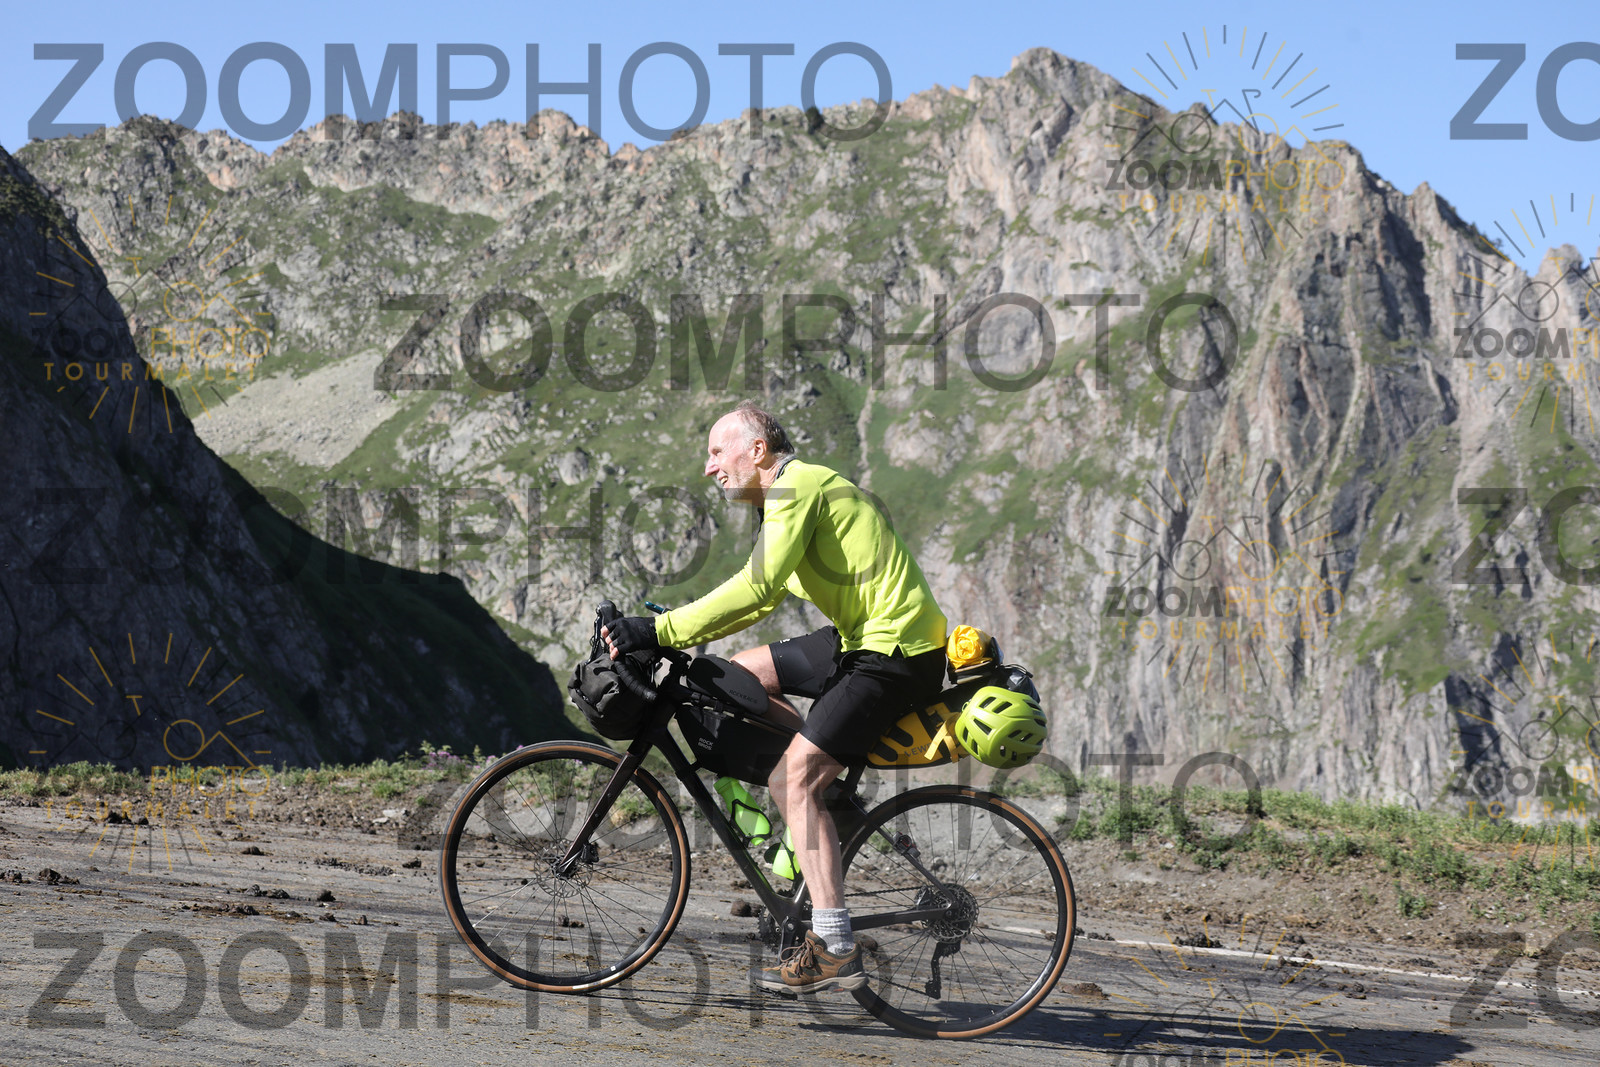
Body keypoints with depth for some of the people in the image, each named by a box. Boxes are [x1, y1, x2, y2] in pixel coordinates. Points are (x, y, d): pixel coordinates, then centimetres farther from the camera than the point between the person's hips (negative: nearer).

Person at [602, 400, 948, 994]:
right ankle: (829, 807, 14)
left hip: (897, 652, -10)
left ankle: (835, 950, -19)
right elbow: (765, 597, 22)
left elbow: (756, 588, -24)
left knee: (793, 776, -17)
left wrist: (662, 632, -24)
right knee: (741, 672, 14)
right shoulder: (796, 494, 19)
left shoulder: (799, 486, -13)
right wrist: (668, 628, 14)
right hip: (863, 638, 10)